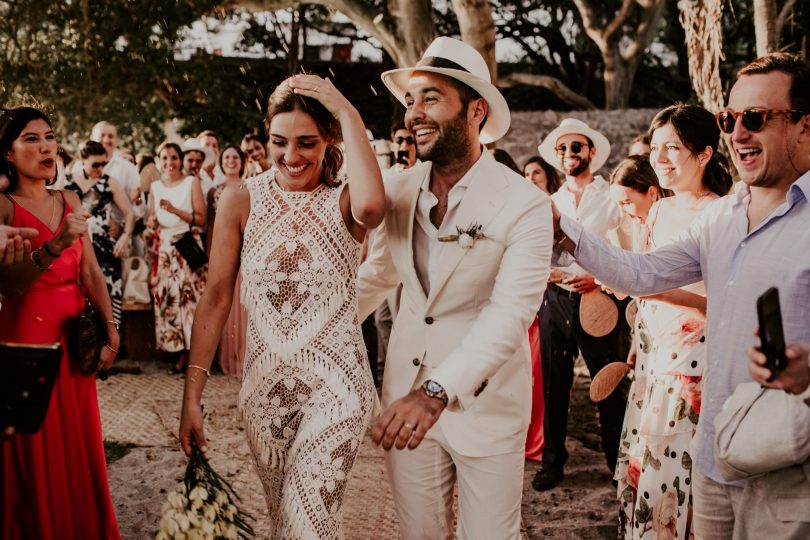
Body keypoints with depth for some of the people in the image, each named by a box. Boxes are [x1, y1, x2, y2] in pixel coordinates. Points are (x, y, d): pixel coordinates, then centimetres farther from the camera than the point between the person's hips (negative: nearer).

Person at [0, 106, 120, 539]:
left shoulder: (69, 202, 9)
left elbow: (91, 272, 8)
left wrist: (111, 333, 1)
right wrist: (55, 246, -33)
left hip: (75, 339, 5)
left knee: (78, 448, 12)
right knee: (36, 457, 3)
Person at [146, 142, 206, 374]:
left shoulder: (192, 183, 1)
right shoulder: (155, 187, 13)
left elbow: (201, 218, -5)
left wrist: (175, 210, -16)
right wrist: (151, 225, -1)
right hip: (164, 249, 4)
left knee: (189, 296, -10)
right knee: (167, 298, -3)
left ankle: (189, 353, -5)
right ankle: (180, 352, 3)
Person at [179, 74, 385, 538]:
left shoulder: (344, 200, -7)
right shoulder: (242, 200, -3)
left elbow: (372, 206, -33)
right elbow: (217, 298, -2)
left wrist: (349, 113, -24)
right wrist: (192, 396, -4)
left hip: (335, 385, -2)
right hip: (264, 385, 3)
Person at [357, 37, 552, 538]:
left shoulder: (524, 204, -16)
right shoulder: (400, 189, 1)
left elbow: (511, 313, -26)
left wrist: (437, 390, -37)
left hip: (485, 402, -4)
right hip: (405, 396, 4)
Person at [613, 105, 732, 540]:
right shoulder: (660, 211, 11)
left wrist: (661, 291, -26)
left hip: (692, 356, -7)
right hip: (651, 355, 7)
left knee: (674, 468, -3)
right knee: (639, 467, 12)